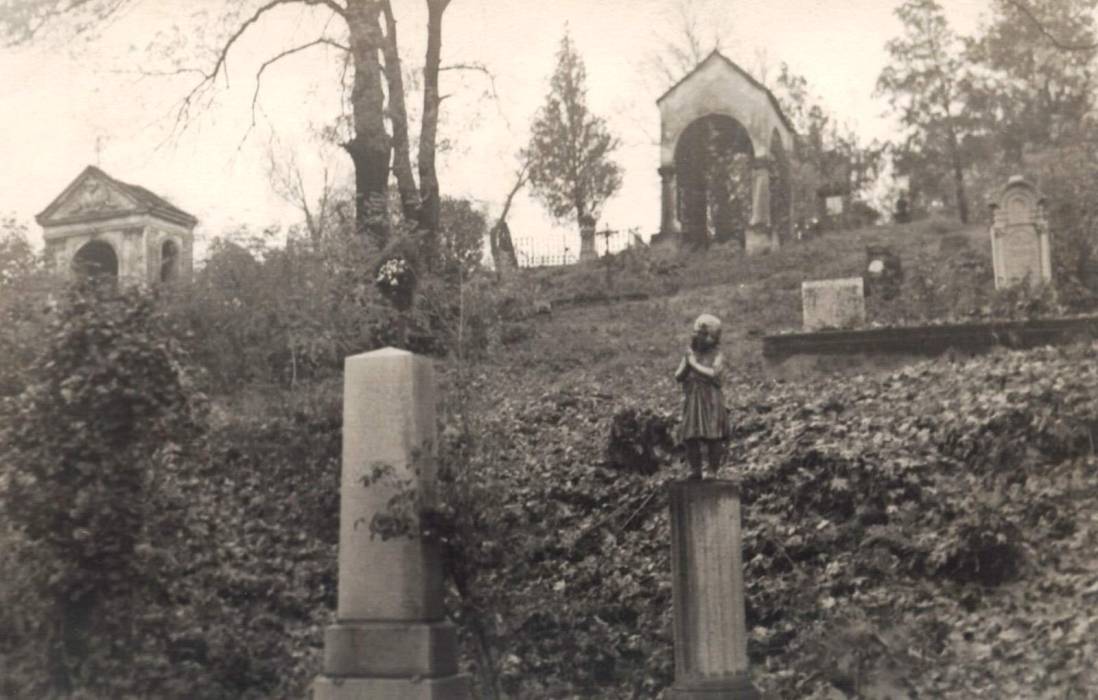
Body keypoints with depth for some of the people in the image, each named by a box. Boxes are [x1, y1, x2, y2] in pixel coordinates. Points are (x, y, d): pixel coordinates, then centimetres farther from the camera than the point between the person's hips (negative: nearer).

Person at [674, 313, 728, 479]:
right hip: (691, 402, 4)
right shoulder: (690, 354, 14)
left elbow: (714, 374, -15)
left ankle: (716, 472, -2)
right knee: (690, 438, -2)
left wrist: (695, 364, -8)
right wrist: (686, 365, -7)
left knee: (713, 439, -8)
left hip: (711, 402, -4)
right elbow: (678, 377, 11)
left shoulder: (717, 356, 2)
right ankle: (695, 471, 4)